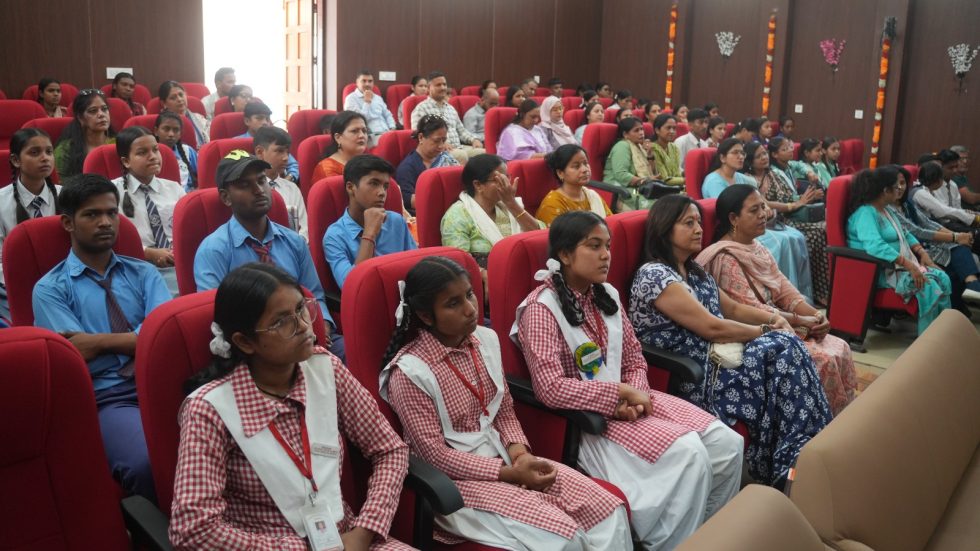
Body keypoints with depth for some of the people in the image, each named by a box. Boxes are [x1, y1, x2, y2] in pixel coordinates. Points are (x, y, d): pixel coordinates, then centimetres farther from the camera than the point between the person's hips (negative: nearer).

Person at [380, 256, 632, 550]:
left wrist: (519, 454, -10)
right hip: (456, 478, -6)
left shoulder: (486, 339, 2)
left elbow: (505, 411, 10)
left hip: (503, 457, 7)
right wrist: (510, 474, -20)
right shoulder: (410, 372, -18)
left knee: (609, 509, -7)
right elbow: (434, 455, -17)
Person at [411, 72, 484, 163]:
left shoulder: (451, 108, 25)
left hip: (459, 148, 7)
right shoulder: (421, 108, 1)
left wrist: (474, 139, 7)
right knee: (461, 155, -36)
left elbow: (461, 130, 29)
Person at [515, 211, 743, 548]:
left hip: (627, 402, 7)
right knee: (689, 456, -24)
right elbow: (552, 389, -24)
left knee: (728, 444, -6)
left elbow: (635, 361, 11)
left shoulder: (607, 295, 8)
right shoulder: (541, 308, -15)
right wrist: (621, 393, -19)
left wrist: (636, 397, -11)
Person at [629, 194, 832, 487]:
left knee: (787, 347, -15)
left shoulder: (695, 271, 17)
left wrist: (773, 318, 2)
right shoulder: (654, 275, -14)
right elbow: (710, 327, -18)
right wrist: (766, 331, -8)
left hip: (717, 360, 8)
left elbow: (732, 309, 21)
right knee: (782, 348, -20)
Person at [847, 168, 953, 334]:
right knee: (929, 286, -26)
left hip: (900, 265, 10)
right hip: (879, 270, -10)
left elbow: (904, 235, 24)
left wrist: (922, 253, 5)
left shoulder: (885, 210, 14)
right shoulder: (865, 213, -18)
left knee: (943, 278, -9)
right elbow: (875, 246, -34)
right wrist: (909, 265, -34)